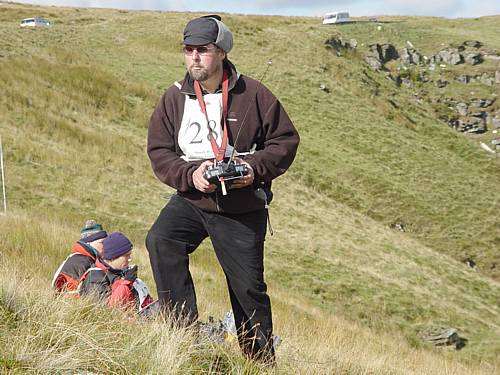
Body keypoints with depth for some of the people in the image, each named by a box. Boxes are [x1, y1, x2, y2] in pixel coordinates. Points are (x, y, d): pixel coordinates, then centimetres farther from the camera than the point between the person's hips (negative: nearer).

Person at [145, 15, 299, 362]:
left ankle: (262, 363, 25)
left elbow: (286, 140, -1)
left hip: (243, 208, -2)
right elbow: (159, 150, 0)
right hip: (190, 200, 2)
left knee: (248, 287, 6)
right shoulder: (174, 98, -1)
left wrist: (256, 167, -19)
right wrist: (189, 174, -19)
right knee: (160, 241, -27)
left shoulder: (253, 94, -6)